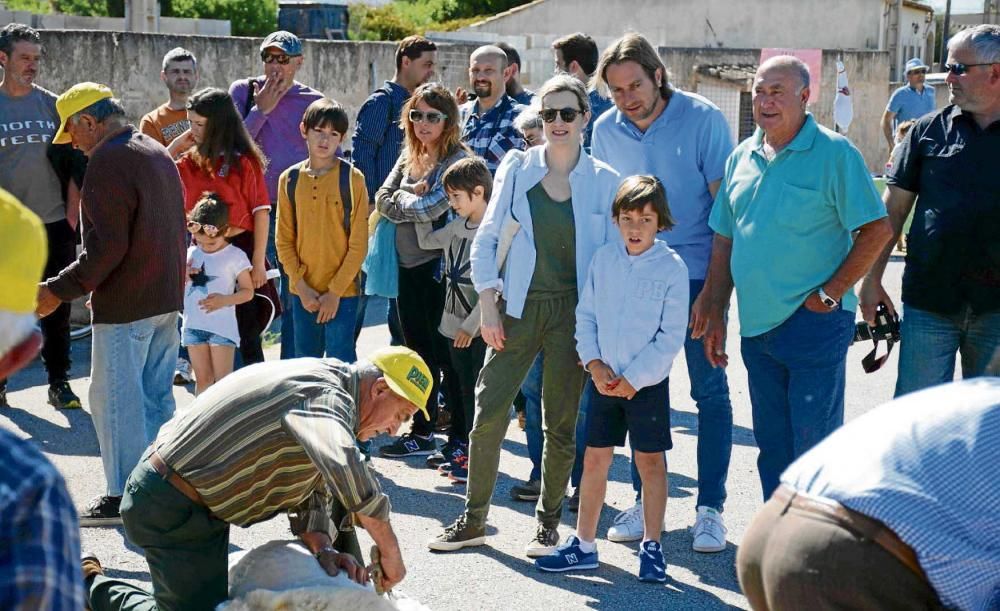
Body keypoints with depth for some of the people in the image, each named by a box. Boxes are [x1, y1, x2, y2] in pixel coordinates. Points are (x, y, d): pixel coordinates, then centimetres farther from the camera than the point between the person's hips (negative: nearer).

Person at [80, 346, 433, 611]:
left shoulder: (324, 388, 10)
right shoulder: (326, 395, -22)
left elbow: (309, 490, 11)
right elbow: (343, 469, -42)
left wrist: (321, 549, -7)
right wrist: (390, 551, -31)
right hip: (173, 509, -11)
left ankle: (92, 581, 28)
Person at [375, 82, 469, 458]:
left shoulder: (457, 160, -11)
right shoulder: (409, 158, 12)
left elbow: (433, 207, -22)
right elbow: (382, 199, 5)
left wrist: (402, 201, -5)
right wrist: (411, 195, -12)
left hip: (438, 268, -7)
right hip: (407, 267, 7)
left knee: (447, 355, -3)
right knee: (419, 354, 14)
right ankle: (422, 432, 24)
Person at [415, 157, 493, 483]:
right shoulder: (457, 226, 8)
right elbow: (426, 241, 25)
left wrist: (471, 325, -17)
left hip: (480, 328, -7)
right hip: (455, 323, 7)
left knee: (480, 392, -2)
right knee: (463, 388, 16)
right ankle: (458, 446, 26)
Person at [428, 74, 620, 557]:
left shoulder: (603, 180, 2)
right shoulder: (517, 168, 4)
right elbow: (486, 239, 4)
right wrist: (488, 305, -4)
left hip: (572, 310, -1)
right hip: (519, 305, 1)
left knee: (560, 422, 5)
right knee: (488, 412, -2)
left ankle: (548, 523, 20)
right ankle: (474, 520, 12)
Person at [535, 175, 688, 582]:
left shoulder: (672, 268, -9)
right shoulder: (603, 259, 3)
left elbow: (671, 337, -10)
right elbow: (586, 315, 8)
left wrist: (633, 379, -12)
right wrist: (595, 364, -5)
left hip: (647, 381, -3)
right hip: (603, 378, 4)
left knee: (650, 461, 5)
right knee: (594, 459, 8)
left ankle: (651, 547, 17)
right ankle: (583, 545, 17)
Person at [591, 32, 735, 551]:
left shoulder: (703, 118, -8)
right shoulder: (606, 130, 3)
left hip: (696, 276, -3)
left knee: (710, 390, 2)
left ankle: (710, 508, 11)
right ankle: (643, 499, 21)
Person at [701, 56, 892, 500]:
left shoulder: (835, 153, -8)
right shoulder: (742, 157, 11)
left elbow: (877, 230, -10)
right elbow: (725, 242, 16)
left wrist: (829, 295, -13)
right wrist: (715, 315, 12)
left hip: (814, 325, -6)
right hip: (756, 326, 6)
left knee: (813, 447, -4)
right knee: (771, 447, 14)